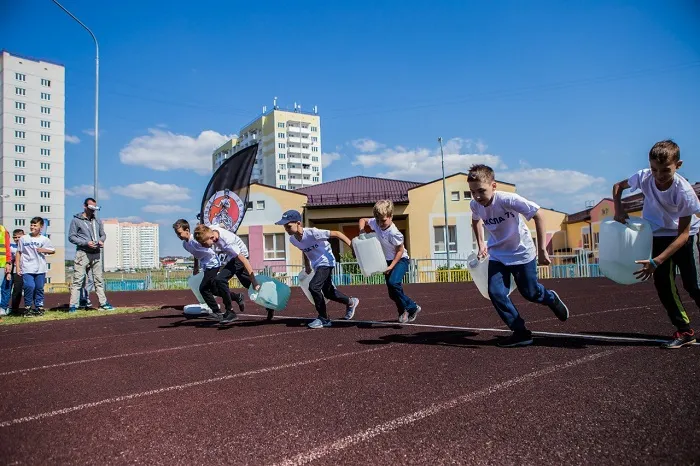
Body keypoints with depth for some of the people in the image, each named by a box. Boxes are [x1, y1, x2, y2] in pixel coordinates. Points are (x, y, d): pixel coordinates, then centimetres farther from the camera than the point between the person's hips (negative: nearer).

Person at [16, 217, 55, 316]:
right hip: (27, 269, -1)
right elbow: (19, 253, 10)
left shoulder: (44, 240, 4)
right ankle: (27, 307, 1)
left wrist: (44, 250, -10)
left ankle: (39, 307, 15)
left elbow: (53, 251, 10)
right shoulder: (23, 239, 6)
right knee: (29, 286, -13)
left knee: (39, 288, 5)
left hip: (40, 269, 1)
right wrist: (18, 266, 5)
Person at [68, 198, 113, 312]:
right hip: (82, 254, -5)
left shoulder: (98, 221, 16)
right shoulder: (76, 220, 0)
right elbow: (71, 237, -4)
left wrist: (101, 241, -1)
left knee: (99, 280, 9)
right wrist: (86, 243, -15)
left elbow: (103, 234, 22)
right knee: (78, 280, -7)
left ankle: (103, 303, 13)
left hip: (96, 254, 5)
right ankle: (73, 306, -5)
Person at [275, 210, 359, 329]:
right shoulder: (292, 239, -9)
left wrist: (353, 247, -27)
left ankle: (323, 319, -5)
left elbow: (336, 233, -25)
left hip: (326, 261, -8)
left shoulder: (312, 233, -31)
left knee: (313, 286, -22)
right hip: (316, 265, 8)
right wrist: (307, 266, 21)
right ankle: (350, 302, 44)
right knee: (328, 292, 17)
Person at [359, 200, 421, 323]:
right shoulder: (375, 223, -11)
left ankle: (409, 308, -11)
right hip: (387, 260, 7)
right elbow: (363, 220, 8)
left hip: (400, 259, -7)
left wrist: (391, 266, -23)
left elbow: (400, 251, -19)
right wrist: (362, 230, -12)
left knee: (393, 282, -30)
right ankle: (411, 308, 24)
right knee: (392, 293, 7)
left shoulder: (394, 233, -29)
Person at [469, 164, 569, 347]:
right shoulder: (475, 205, -14)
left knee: (530, 293, 8)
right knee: (495, 292, -11)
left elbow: (538, 216, -24)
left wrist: (542, 249, -24)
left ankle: (551, 298, 44)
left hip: (522, 252, -4)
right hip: (497, 254, 4)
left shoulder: (508, 200, -31)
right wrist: (481, 244, 5)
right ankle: (521, 333, 2)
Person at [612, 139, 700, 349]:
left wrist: (657, 261, -35)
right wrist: (618, 209, -17)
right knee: (663, 283, -4)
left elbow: (683, 234, -27)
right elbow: (618, 186, 1)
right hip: (659, 235, 3)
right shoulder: (644, 177, -22)